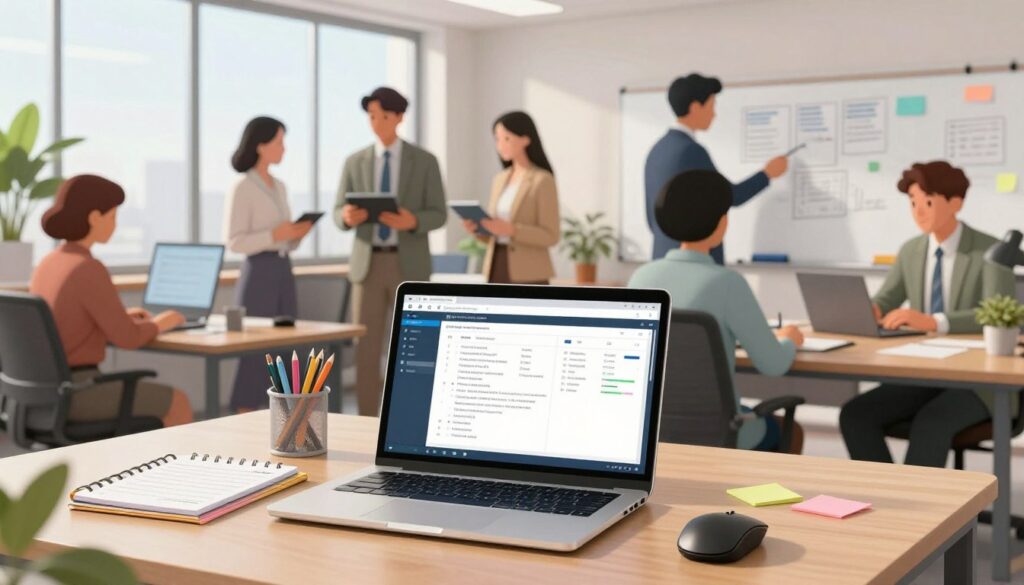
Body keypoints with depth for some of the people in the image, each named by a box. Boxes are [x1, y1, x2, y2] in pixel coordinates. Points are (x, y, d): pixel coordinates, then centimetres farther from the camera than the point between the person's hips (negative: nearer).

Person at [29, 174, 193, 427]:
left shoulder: (47, 265, 8)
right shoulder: (89, 270, -19)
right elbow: (127, 338, -16)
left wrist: (119, 317, 21)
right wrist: (158, 323, 4)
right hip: (75, 391, -9)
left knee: (159, 399, 29)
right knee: (179, 404, 10)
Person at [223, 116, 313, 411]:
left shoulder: (279, 187, 15)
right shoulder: (242, 188, -9)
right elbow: (234, 242, -14)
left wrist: (298, 234, -2)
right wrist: (274, 234, -22)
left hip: (283, 271, 8)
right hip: (258, 273, -8)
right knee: (254, 349, -6)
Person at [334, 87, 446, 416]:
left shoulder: (425, 161, 2)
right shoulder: (355, 162, 8)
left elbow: (438, 216, -3)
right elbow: (339, 216, 4)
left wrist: (412, 221, -25)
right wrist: (348, 216, -22)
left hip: (409, 265, -2)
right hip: (368, 265, 2)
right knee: (366, 351, 1)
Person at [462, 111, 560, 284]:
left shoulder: (543, 181, -9)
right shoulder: (500, 180, 13)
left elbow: (551, 237, -12)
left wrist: (510, 230, -24)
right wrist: (476, 227, -5)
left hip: (528, 275, -7)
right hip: (499, 269, 7)